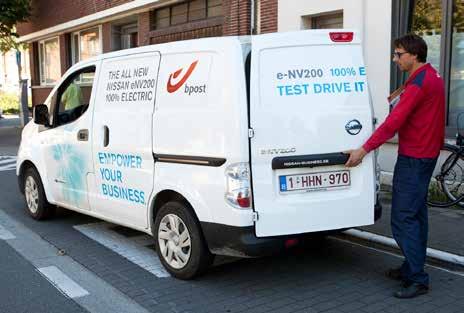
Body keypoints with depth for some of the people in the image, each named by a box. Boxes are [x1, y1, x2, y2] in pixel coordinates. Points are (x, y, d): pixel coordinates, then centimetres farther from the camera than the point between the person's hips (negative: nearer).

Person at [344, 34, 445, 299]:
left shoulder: (418, 83, -19)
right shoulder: (432, 76, 13)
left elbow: (393, 123, -24)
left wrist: (364, 150, -23)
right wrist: (400, 96, 6)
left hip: (413, 158, -11)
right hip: (427, 154, 11)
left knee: (403, 219, -9)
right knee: (416, 214, 16)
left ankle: (418, 280, -4)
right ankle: (412, 268, 26)